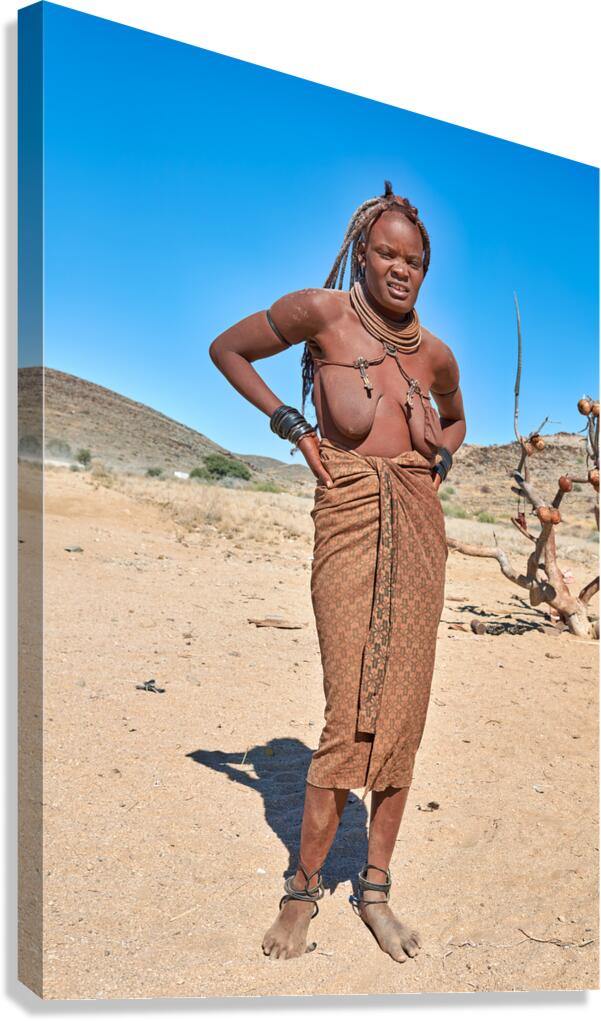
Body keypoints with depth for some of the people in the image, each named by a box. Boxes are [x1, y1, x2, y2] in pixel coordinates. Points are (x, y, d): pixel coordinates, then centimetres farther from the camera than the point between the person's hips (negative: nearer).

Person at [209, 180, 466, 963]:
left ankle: (376, 889, 16)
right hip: (350, 512, -4)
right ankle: (304, 887, 7)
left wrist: (443, 453, 10)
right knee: (353, 707, -10)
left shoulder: (435, 354, 12)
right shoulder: (319, 312, -1)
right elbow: (227, 349, 9)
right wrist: (288, 422, 0)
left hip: (420, 523, 5)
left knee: (404, 706, 3)